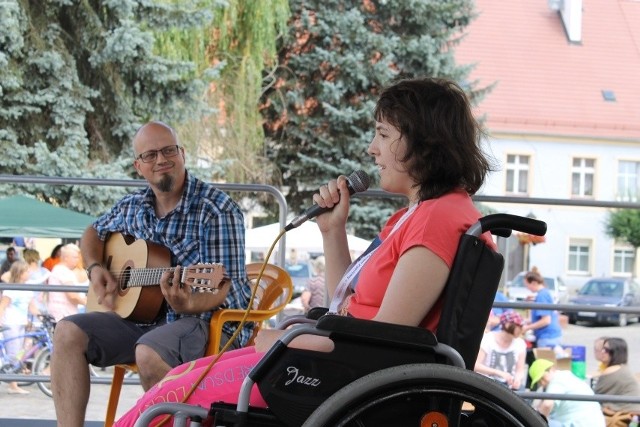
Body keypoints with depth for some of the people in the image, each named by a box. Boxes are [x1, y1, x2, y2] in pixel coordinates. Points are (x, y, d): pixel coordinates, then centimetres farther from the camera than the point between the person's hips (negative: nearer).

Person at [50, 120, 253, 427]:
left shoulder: (216, 209, -13)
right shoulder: (133, 206, 8)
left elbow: (222, 288, -17)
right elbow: (94, 233, 28)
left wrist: (187, 305, -38)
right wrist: (95, 269, 7)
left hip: (213, 321, -7)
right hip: (146, 316, 7)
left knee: (149, 351, -37)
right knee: (69, 332, -11)